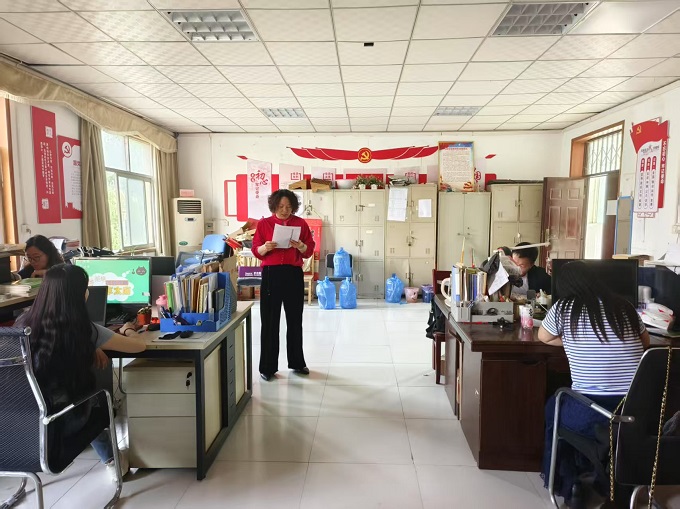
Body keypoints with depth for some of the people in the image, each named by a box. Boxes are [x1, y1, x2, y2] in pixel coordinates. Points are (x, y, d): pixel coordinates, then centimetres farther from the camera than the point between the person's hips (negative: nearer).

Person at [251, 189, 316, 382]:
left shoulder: (300, 223, 6)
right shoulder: (264, 224, 4)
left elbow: (310, 250, 5)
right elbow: (256, 251, 2)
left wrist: (301, 246, -16)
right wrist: (265, 247, -19)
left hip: (294, 274, 2)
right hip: (271, 274, -1)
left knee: (295, 319, 12)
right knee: (269, 321, 1)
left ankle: (297, 362, 27)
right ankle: (268, 366, 13)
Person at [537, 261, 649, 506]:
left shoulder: (564, 308, -3)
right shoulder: (624, 306, 6)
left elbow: (544, 337, 14)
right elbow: (645, 342, 24)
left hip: (590, 415, -4)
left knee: (554, 406, 27)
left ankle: (566, 483, 38)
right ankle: (615, 483, 47)